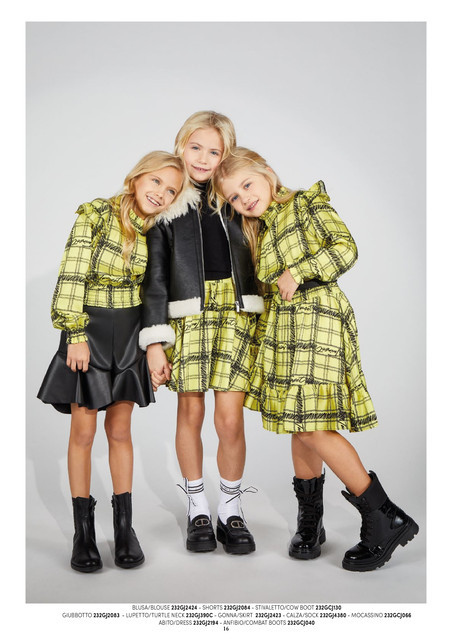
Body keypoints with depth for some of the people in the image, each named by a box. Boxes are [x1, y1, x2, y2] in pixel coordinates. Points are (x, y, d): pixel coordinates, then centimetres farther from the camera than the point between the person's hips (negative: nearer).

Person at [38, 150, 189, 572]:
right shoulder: (95, 215, -10)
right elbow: (71, 277, -13)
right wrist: (76, 334, -17)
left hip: (130, 336, 4)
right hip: (88, 331, -3)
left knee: (120, 431, 9)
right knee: (83, 431, 2)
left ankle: (124, 527, 19)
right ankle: (83, 532, 14)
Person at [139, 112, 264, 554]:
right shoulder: (166, 203, 7)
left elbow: (259, 255, 17)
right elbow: (155, 277, 3)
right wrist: (154, 342, -4)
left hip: (235, 311, 1)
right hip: (187, 314, -1)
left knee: (229, 416, -4)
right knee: (190, 412, 3)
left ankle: (231, 510, 14)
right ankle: (197, 509, 21)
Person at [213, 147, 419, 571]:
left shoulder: (308, 204, 1)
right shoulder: (260, 233, 22)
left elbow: (346, 248, -12)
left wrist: (298, 272, -14)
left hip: (315, 320, -8)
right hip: (283, 326, 8)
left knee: (313, 426, -14)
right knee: (300, 423, 9)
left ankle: (386, 518, -5)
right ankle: (309, 521, 21)